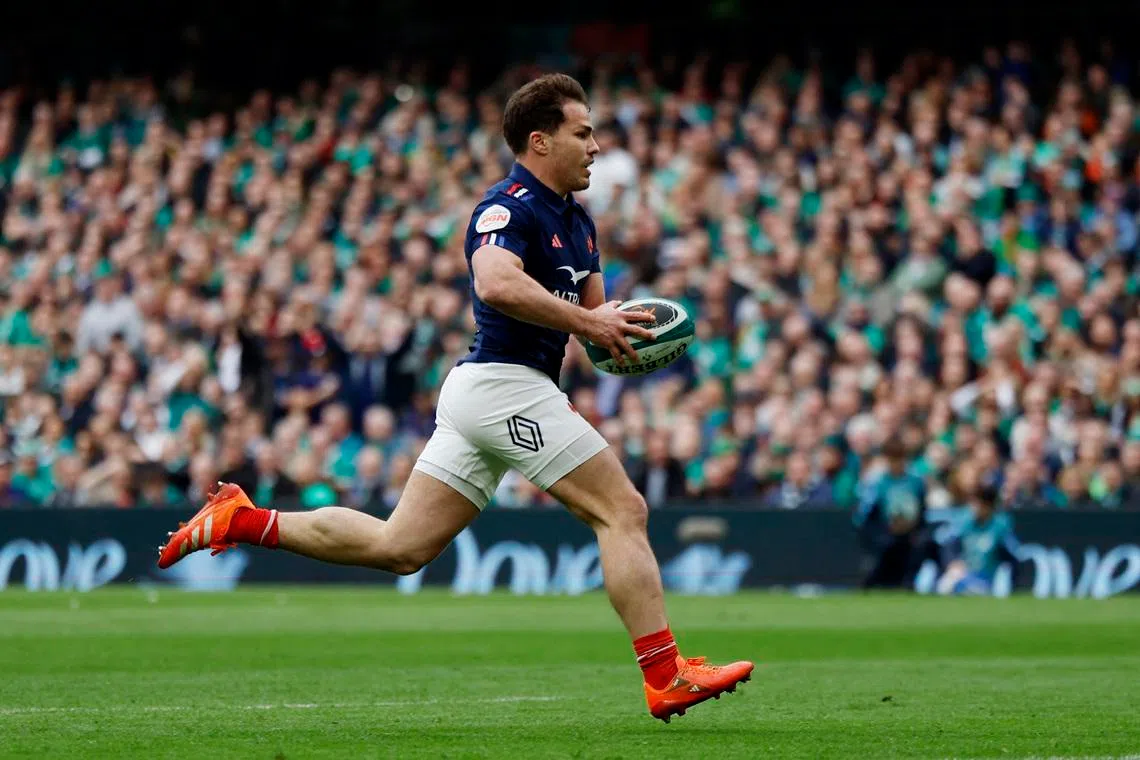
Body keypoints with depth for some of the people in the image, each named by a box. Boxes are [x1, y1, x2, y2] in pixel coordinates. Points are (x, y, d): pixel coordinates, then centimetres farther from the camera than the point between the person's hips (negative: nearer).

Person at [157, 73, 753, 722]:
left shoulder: (577, 223, 18)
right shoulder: (510, 207, -13)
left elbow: (593, 310, 26)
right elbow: (495, 284, -32)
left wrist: (617, 326, 2)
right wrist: (585, 322, -25)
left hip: (480, 394, 10)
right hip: (505, 383, -10)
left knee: (398, 547, 9)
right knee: (624, 511, -9)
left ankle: (242, 520, 12)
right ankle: (668, 679, -8)